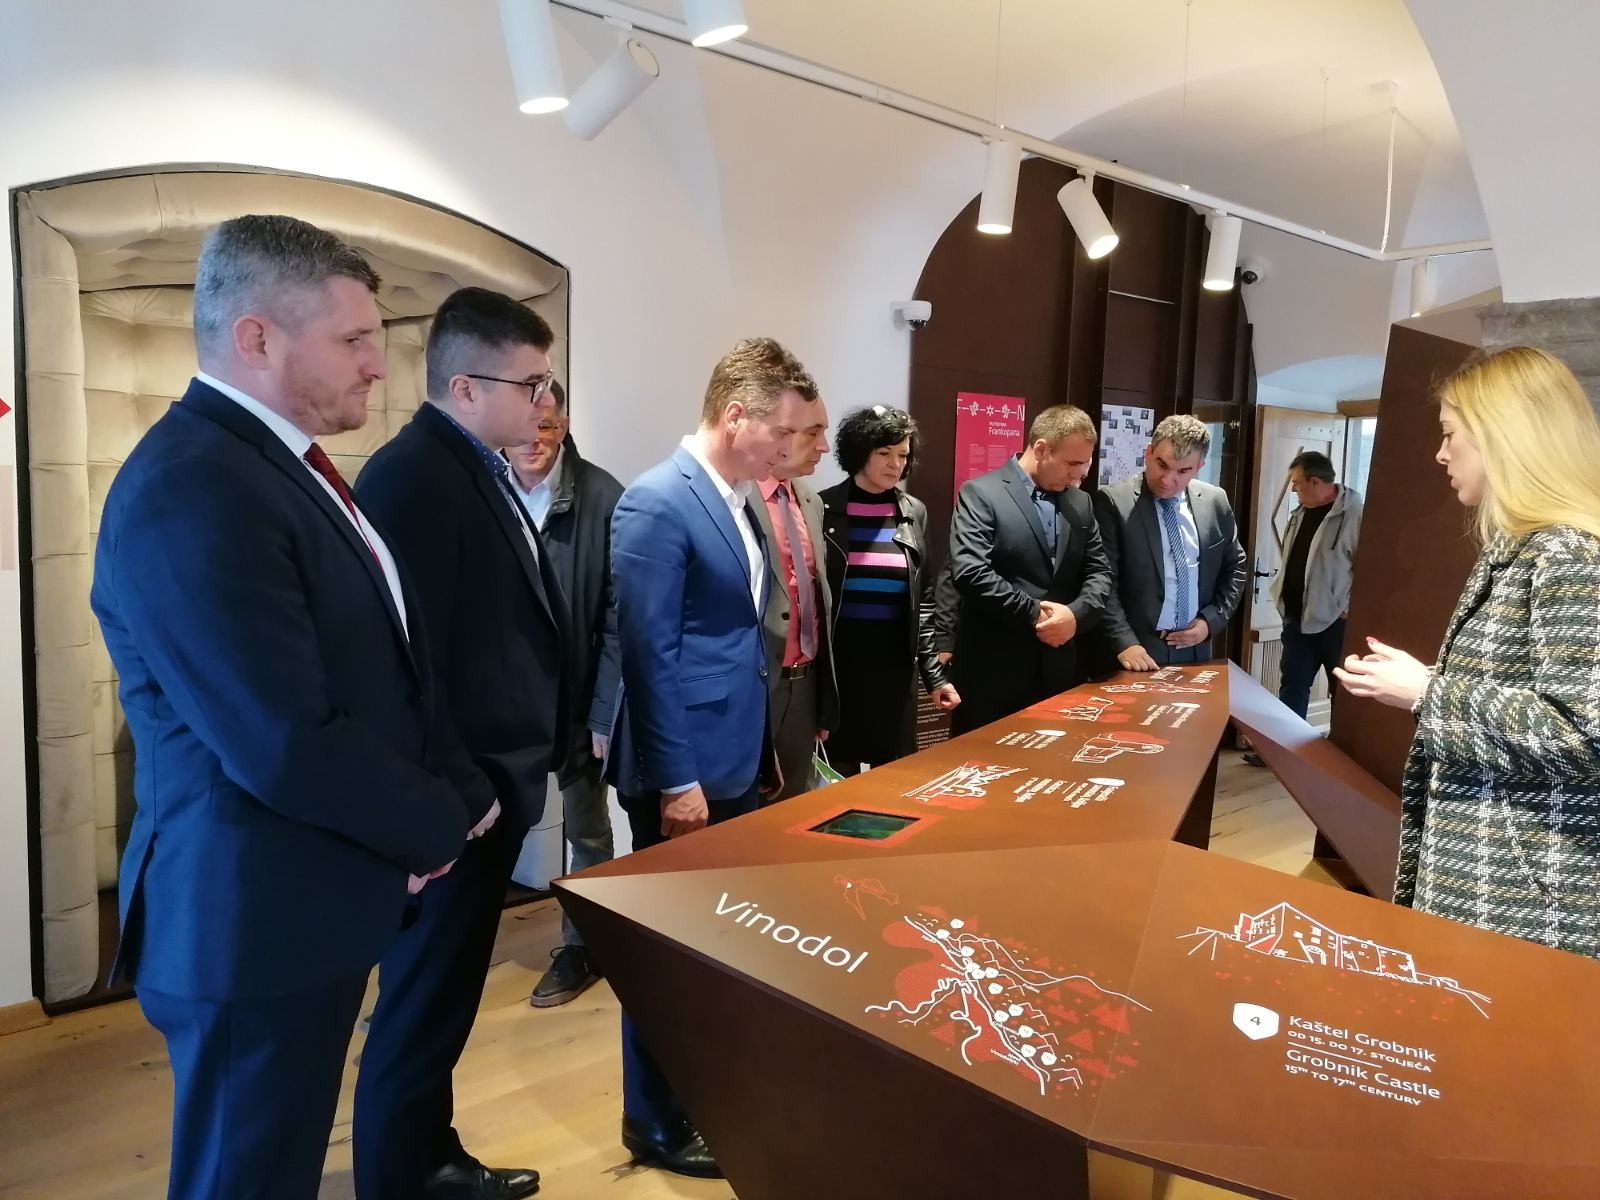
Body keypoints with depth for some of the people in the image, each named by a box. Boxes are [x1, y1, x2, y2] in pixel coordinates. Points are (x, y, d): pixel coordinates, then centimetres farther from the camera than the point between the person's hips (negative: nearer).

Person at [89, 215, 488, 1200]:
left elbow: (390, 662, 12)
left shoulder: (284, 460, 9)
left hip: (309, 896, 9)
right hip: (258, 917, -9)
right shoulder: (190, 489, -24)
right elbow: (288, 748, -29)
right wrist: (441, 824, -13)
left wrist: (463, 788, -1)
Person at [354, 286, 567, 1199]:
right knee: (422, 1011, 7)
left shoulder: (481, 467, 11)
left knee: (445, 1000, 23)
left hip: (494, 781, 10)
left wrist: (539, 751, 17)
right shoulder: (413, 475, -20)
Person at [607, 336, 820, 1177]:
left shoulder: (737, 499, 11)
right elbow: (649, 652, -20)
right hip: (685, 771, -9)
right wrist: (677, 779, -19)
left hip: (737, 760, 9)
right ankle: (656, 1124, 26)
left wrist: (758, 749, 17)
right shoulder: (658, 502, -17)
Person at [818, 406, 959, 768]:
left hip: (894, 666, 3)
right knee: (837, 778, 7)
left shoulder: (915, 512, 5)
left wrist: (934, 673, 1)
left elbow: (923, 601, 7)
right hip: (837, 665, -2)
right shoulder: (824, 509, -4)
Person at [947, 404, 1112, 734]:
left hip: (1061, 669, 6)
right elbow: (969, 572, -18)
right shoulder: (980, 494, -7)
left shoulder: (1080, 503, 12)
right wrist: (1033, 612, -16)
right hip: (994, 671, -5)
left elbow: (1099, 571, 9)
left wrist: (1076, 614, -11)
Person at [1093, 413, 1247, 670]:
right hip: (1138, 652, -4)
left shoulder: (1216, 502, 4)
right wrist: (1124, 642, -21)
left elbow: (1234, 567, 14)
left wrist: (1212, 620, 1)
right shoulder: (1113, 502, -10)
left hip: (1196, 651, 4)